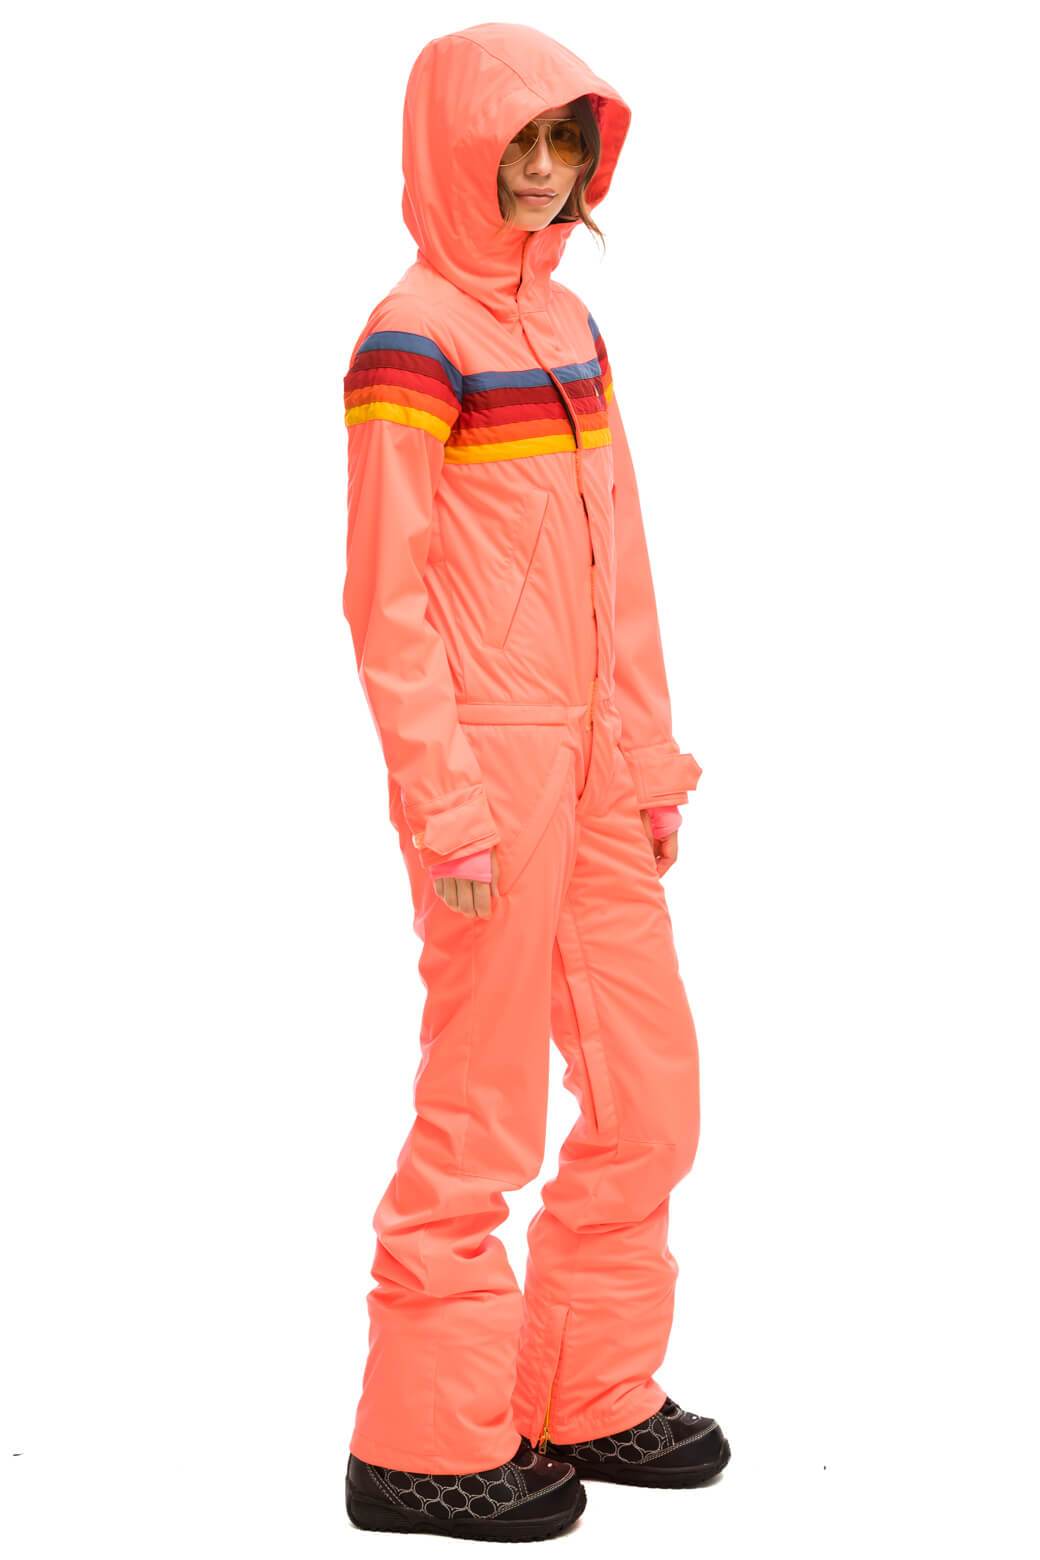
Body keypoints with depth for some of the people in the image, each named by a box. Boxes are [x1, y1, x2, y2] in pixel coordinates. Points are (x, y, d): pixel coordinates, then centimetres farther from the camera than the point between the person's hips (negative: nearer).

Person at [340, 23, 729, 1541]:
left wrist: (650, 752, 14)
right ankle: (427, 1446, 13)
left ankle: (593, 1398, 26)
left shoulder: (569, 319, 14)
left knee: (650, 1086, 12)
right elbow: (386, 594, -13)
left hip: (594, 767, 8)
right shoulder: (414, 336, -10)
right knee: (483, 1112, 0)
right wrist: (444, 807, -16)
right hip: (489, 766, -8)